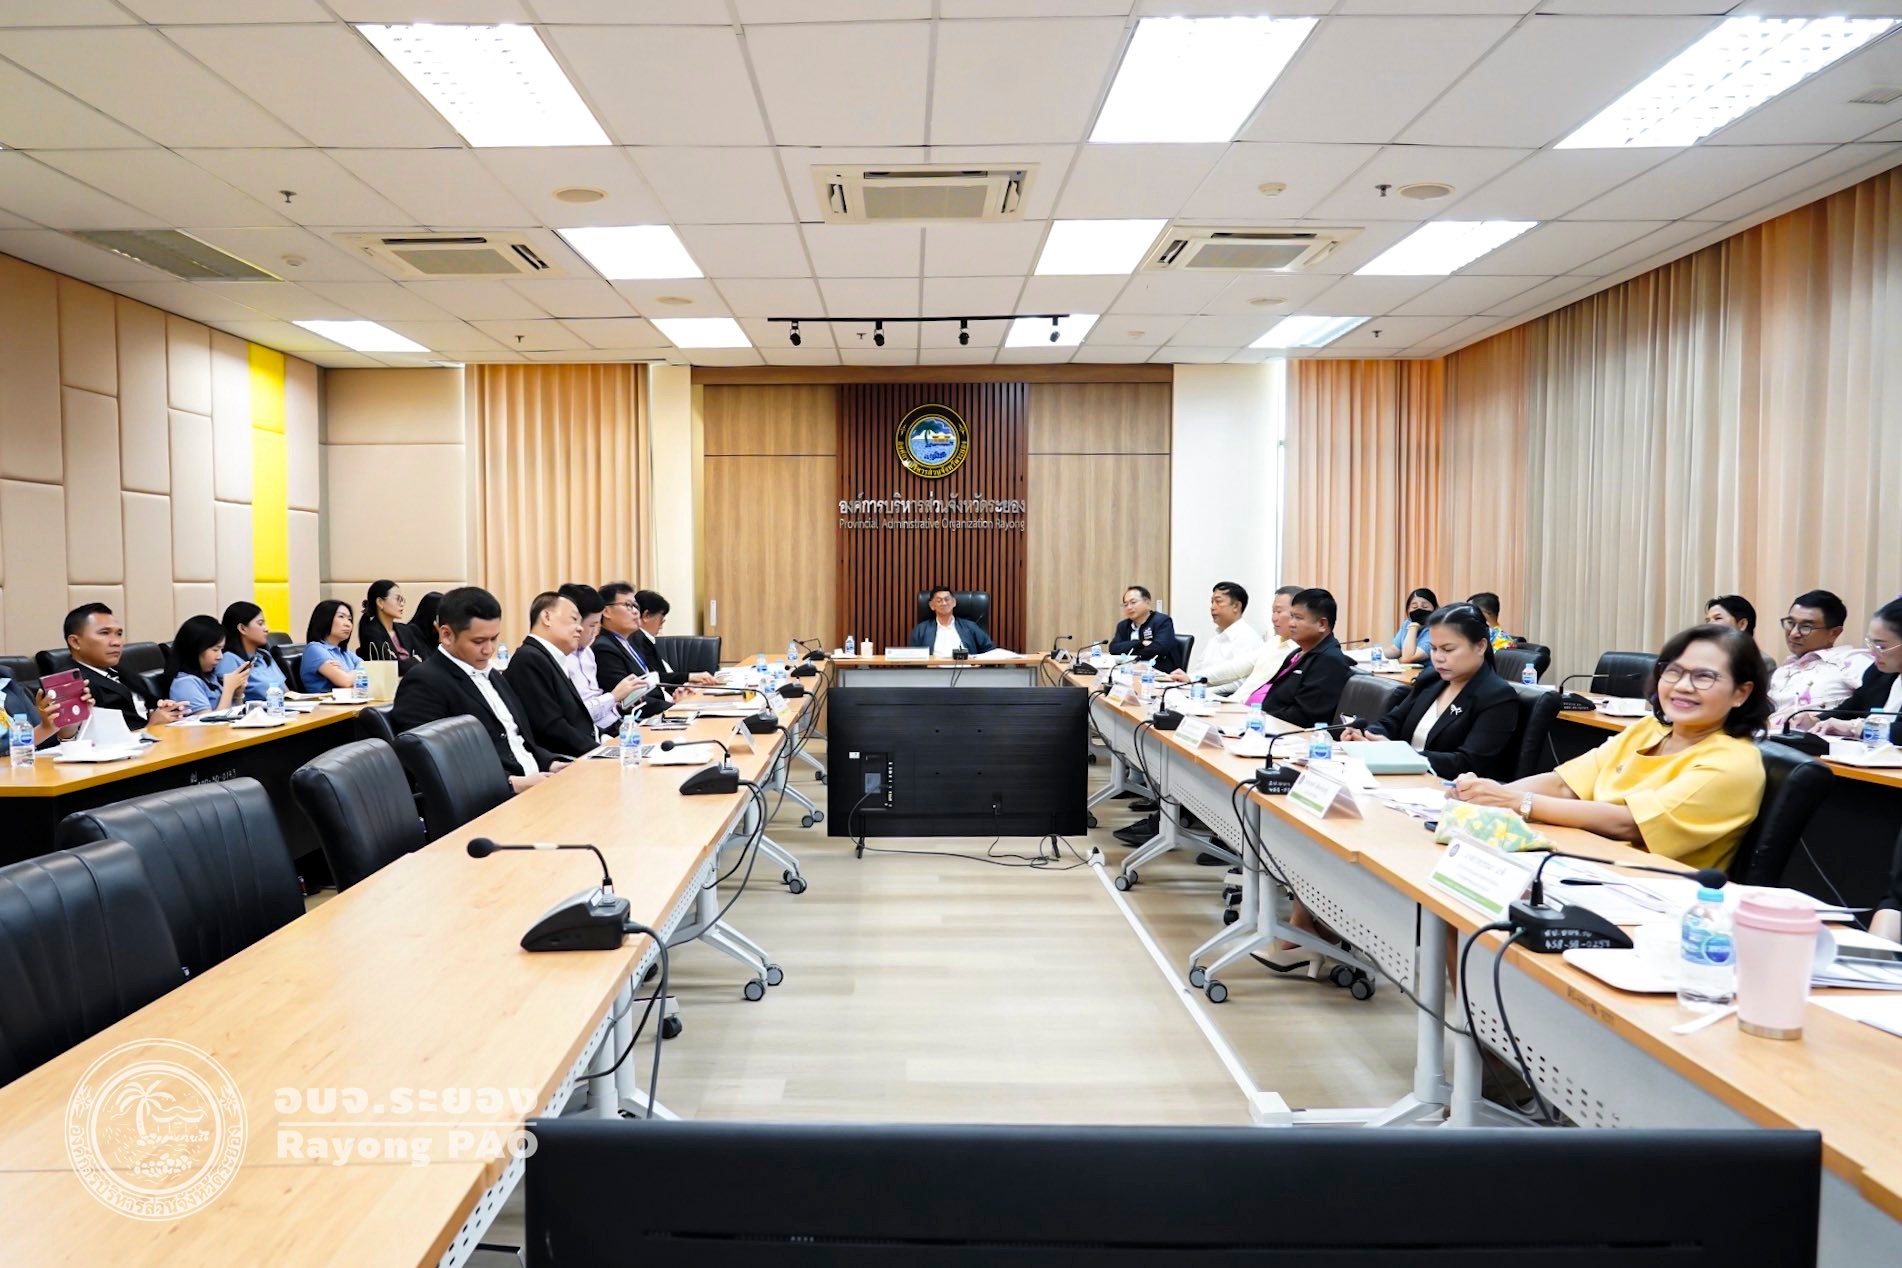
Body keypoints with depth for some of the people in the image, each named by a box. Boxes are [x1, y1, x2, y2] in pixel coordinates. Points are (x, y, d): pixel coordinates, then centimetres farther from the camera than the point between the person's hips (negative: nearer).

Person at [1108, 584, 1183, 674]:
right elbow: (1113, 648, -1)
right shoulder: (1123, 625, 13)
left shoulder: (1162, 621, -3)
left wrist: (1131, 653, -7)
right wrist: (1141, 643, -12)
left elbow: (1159, 648, -18)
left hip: (1162, 673, -5)